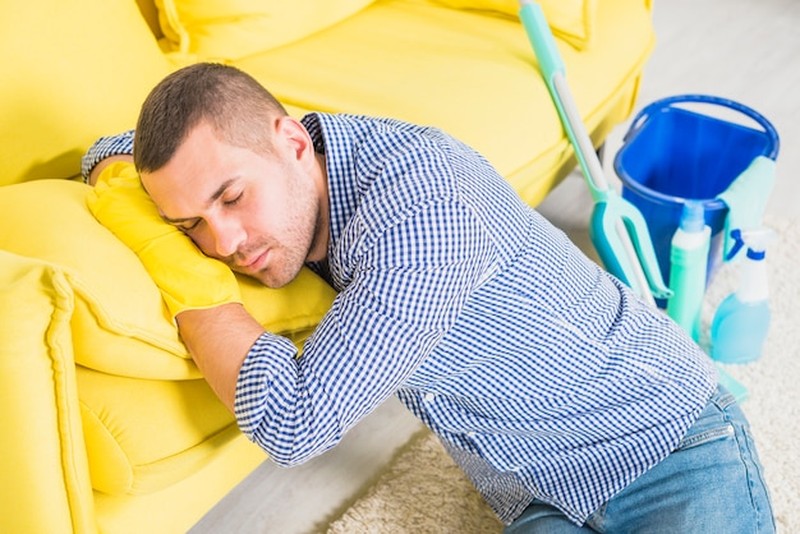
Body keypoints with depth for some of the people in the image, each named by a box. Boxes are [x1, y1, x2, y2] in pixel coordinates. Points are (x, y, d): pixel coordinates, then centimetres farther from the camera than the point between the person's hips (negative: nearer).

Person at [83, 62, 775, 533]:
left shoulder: (418, 193, -28)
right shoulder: (258, 154, -3)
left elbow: (293, 423, -30)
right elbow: (112, 153, 13)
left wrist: (173, 264, -21)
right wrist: (119, 185, -10)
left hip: (672, 449, -6)